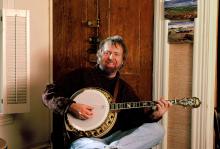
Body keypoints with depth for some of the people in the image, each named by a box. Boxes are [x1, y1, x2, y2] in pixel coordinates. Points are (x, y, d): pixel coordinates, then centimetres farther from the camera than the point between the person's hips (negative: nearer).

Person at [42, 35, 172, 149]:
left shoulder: (125, 89, 18)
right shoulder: (82, 75, 6)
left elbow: (135, 119, 9)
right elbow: (49, 94, 2)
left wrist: (153, 115, -12)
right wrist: (71, 107, -15)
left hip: (116, 138, 7)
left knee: (157, 129, -20)